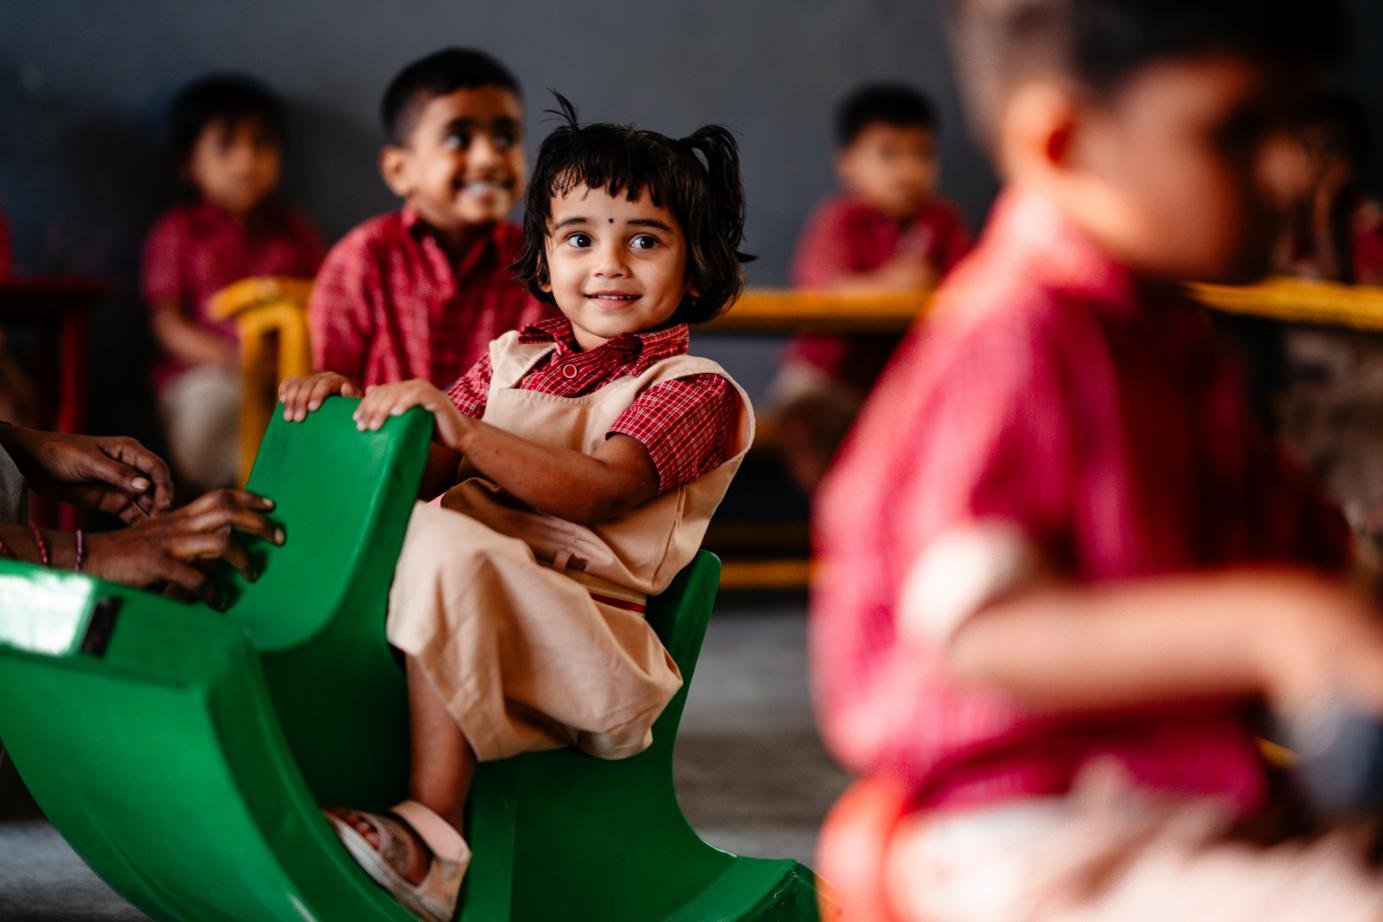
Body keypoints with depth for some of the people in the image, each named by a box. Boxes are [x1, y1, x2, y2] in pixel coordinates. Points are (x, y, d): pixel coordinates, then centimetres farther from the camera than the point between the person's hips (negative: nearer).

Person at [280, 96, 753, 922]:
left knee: (444, 545, -34)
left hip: (578, 628, -7)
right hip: (472, 612, 7)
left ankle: (433, 833, -37)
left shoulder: (692, 390, -1)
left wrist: (463, 429, -29)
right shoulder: (515, 358, 22)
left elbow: (597, 490, -18)